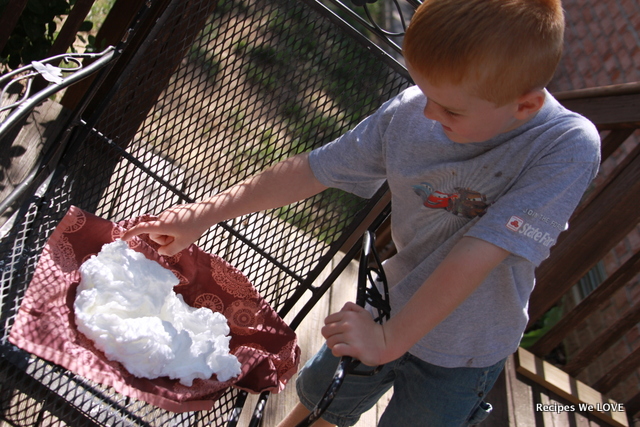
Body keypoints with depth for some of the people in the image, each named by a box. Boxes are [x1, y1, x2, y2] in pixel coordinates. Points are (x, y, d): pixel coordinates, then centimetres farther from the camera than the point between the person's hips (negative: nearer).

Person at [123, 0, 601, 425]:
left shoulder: (569, 146, -30)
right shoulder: (409, 113, -18)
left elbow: (474, 257, -33)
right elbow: (311, 171, -10)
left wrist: (388, 339, -31)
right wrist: (204, 213, -8)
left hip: (461, 354, -3)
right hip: (386, 306, 4)